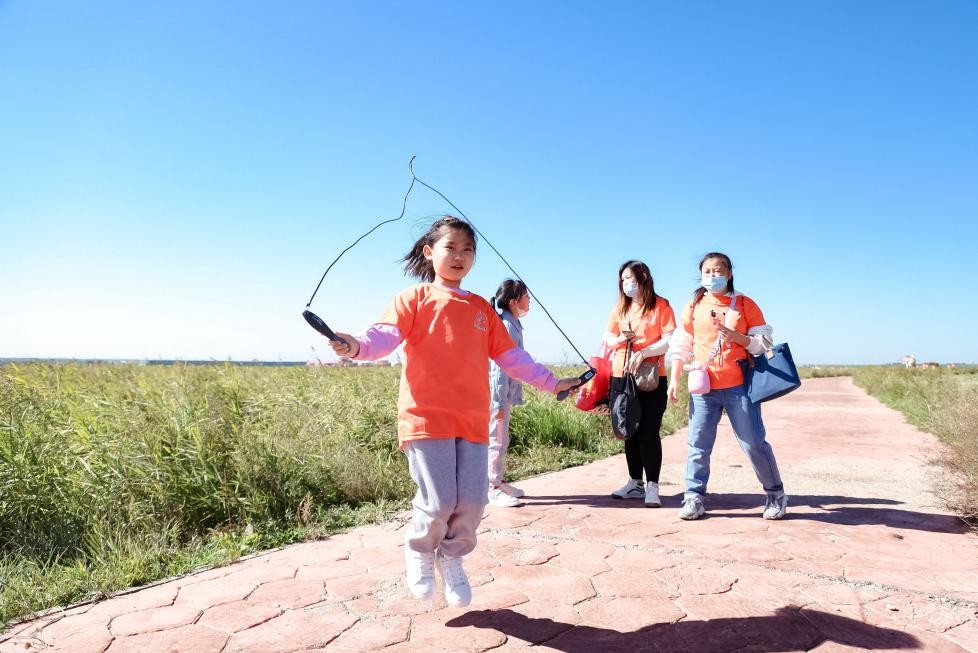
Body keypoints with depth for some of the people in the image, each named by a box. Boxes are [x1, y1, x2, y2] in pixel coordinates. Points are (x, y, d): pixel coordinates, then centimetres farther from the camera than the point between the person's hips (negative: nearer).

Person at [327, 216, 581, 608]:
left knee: (472, 502, 0)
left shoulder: (482, 308, 15)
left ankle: (452, 558, 30)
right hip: (426, 418, -4)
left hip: (473, 421, 4)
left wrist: (550, 383, 20)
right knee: (438, 502, -8)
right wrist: (357, 347, -34)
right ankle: (419, 550, 26)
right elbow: (386, 334, -12)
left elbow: (510, 356, 19)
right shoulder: (415, 298, 3)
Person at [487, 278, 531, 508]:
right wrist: (499, 402, -22)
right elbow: (499, 366, -22)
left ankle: (498, 482, 28)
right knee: (496, 441, -2)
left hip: (506, 394, 10)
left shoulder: (513, 325, 12)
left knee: (501, 440, 17)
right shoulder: (505, 327, -18)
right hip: (497, 394, -10)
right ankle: (492, 489, 6)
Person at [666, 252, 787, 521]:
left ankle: (776, 495, 20)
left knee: (754, 443, 2)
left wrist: (734, 335, -14)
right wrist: (674, 380, 4)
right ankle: (694, 498, 12)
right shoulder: (693, 307, 9)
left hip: (739, 386, -2)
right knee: (698, 444, 2)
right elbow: (680, 346, 11)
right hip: (704, 388, 2)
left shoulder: (745, 304, 4)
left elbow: (764, 342, 2)